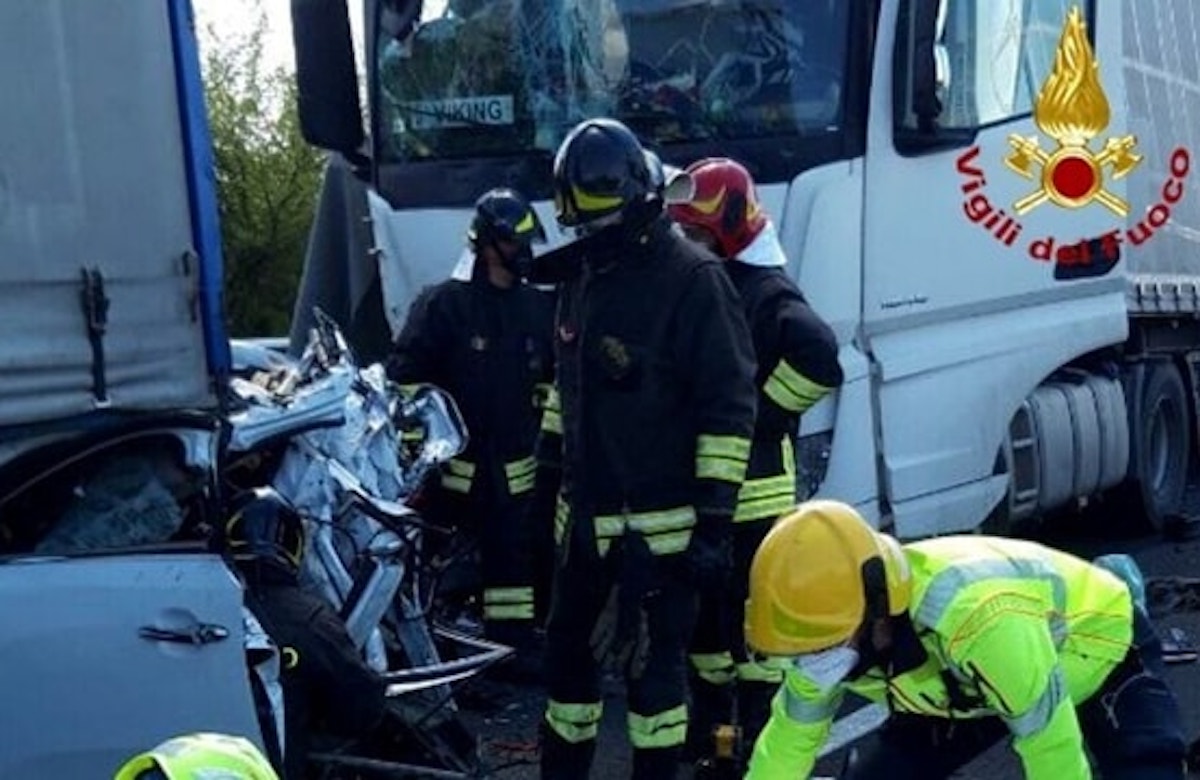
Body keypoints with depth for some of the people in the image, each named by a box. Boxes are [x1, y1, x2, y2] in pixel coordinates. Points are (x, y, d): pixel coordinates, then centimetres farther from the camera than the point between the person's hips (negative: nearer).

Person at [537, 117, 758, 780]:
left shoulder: (692, 279, -14)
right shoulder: (582, 275, 11)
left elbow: (728, 408, -16)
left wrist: (714, 519, -18)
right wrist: (551, 472, 24)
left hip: (661, 525, -8)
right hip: (584, 517, 8)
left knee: (654, 664, 1)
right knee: (569, 651, 18)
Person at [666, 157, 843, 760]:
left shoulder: (766, 292, -13)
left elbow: (819, 356, -31)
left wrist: (765, 413, -20)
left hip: (752, 488, -8)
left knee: (753, 613, -3)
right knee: (701, 606, 16)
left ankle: (761, 740, 5)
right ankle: (711, 724, 30)